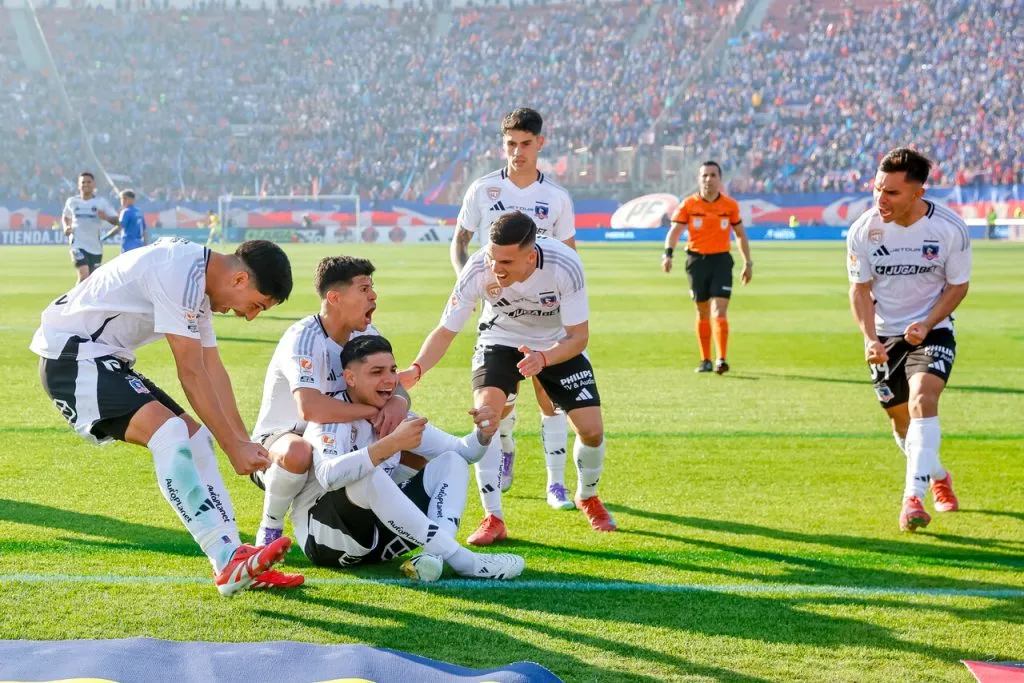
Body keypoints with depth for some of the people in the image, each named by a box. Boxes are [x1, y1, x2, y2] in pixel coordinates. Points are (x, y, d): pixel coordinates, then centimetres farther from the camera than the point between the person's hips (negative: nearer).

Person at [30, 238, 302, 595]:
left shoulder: (199, 281, 9)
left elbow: (213, 370, 12)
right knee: (170, 431, -26)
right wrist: (234, 446, -16)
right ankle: (228, 563, -31)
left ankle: (234, 558, 2)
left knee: (195, 438, 5)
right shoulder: (180, 274, -23)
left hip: (106, 359, 11)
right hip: (70, 356, -11)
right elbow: (191, 373, -22)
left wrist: (244, 442, 9)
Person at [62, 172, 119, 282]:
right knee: (84, 274, -22)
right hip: (78, 244, -1)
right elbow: (65, 217, 24)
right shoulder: (72, 202, 5)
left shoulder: (101, 202, 0)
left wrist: (106, 217, -25)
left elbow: (116, 220, -4)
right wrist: (66, 227, 3)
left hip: (96, 247, 1)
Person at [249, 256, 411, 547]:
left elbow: (396, 388, 0)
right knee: (298, 453, -42)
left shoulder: (365, 336, -1)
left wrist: (397, 403, -26)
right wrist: (373, 410, -30)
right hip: (279, 437, -7)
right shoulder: (304, 338, -25)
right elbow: (310, 408, -41)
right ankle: (270, 529, -14)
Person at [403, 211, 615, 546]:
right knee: (486, 410, -26)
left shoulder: (564, 266, -35)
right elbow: (446, 330, -25)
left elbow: (578, 337, -28)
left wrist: (544, 358, -48)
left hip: (559, 344, 0)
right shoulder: (478, 270, -33)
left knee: (592, 429, -8)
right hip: (500, 339, 0)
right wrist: (416, 369, -43)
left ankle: (587, 498, 26)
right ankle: (493, 519, -16)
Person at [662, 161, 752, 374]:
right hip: (696, 260, 1)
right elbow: (675, 230, -6)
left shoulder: (730, 205, 3)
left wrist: (748, 263, 12)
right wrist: (668, 254, -23)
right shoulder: (688, 204, 0)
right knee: (702, 314, 10)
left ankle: (721, 360, -16)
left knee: (719, 313, -13)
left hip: (721, 260, -1)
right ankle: (705, 360, 20)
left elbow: (740, 234, 14)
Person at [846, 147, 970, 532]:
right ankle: (938, 477, 41)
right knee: (902, 421, 11)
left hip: (932, 330, -2)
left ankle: (913, 498, -26)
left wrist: (926, 324, -20)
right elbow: (860, 289, -4)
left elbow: (958, 285, -5)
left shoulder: (950, 228, -17)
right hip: (885, 335, 3)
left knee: (922, 401, -27)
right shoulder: (863, 231, -14)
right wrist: (869, 338, -19)